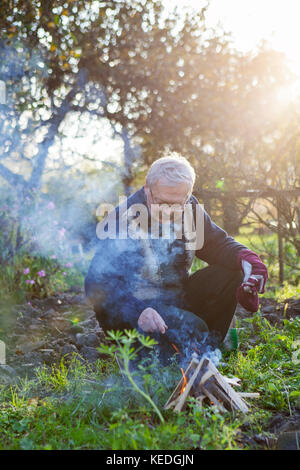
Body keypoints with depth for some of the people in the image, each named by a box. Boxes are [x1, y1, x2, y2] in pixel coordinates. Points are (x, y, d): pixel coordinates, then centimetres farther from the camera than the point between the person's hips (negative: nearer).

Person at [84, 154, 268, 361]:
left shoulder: (190, 209, -2)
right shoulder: (122, 220, -21)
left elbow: (218, 243, 6)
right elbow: (99, 284, -27)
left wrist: (245, 258, -18)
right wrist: (137, 311, -45)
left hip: (179, 298, 7)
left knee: (232, 274, -11)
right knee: (189, 328, -33)